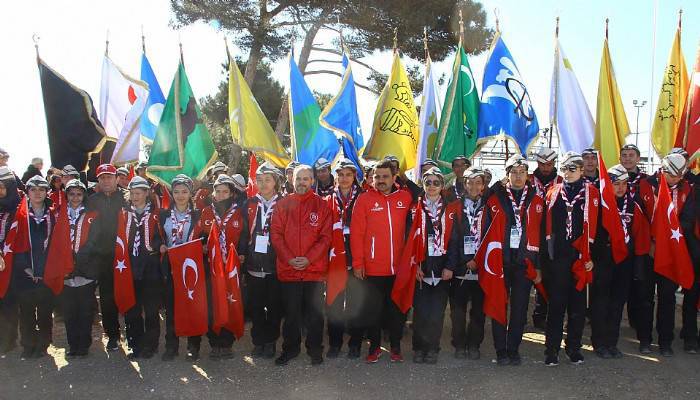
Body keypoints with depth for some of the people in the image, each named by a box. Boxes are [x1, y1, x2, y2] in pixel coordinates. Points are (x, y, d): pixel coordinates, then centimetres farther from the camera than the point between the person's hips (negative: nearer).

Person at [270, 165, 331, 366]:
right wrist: (289, 258, -11)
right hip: (288, 269, 1)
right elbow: (276, 234, 1)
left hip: (314, 269, -1)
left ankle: (315, 349, 20)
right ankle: (290, 348, 24)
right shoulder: (283, 204, 6)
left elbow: (326, 236, -2)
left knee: (314, 312, 6)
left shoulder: (321, 205, 3)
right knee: (291, 312, 10)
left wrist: (309, 258, -13)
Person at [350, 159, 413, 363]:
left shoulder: (405, 197, 3)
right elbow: (356, 233, -5)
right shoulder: (364, 199, -3)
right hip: (372, 268, -2)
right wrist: (357, 263, -9)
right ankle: (374, 347, 23)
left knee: (397, 309, 11)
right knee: (372, 310, 7)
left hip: (399, 268, 2)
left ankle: (396, 348, 25)